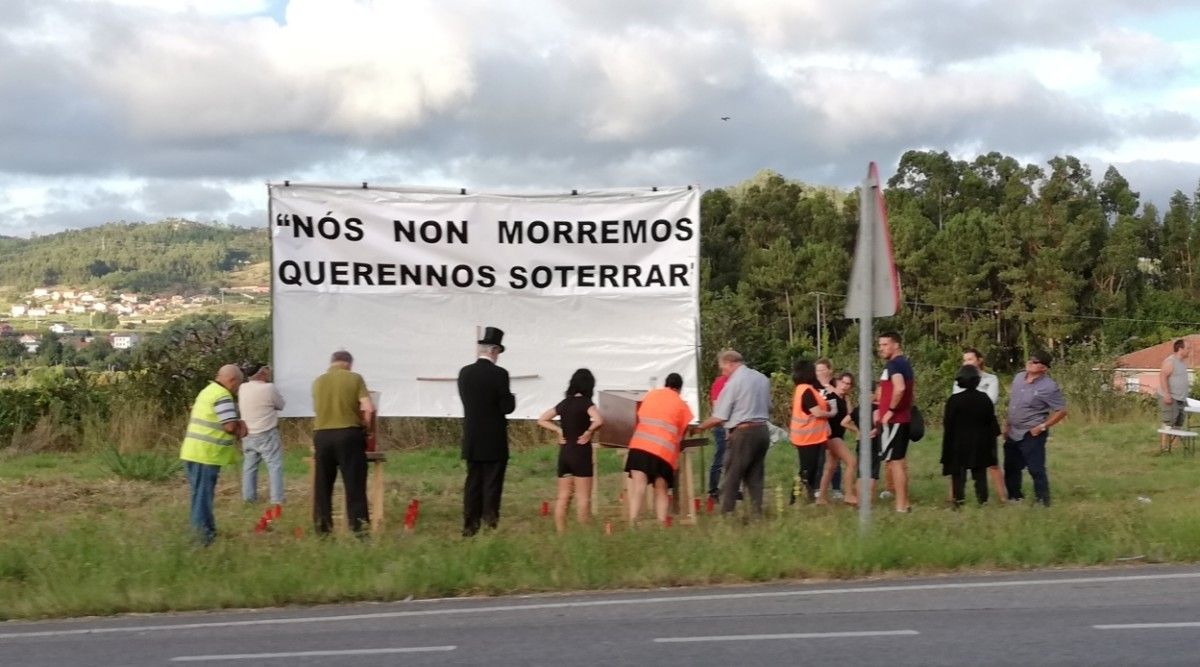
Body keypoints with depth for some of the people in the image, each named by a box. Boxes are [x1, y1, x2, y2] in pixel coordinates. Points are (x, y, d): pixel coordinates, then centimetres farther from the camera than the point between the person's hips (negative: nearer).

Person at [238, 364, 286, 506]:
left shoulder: (243, 388, 0)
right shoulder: (269, 388, -15)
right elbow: (280, 405, -1)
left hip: (248, 435, 6)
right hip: (267, 434, -6)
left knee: (249, 466, 16)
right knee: (274, 466, 0)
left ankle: (248, 496, 20)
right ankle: (277, 498, -4)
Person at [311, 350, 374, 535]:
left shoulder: (318, 381, 8)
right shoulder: (354, 378, -1)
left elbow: (317, 409, 16)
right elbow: (368, 408, -8)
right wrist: (365, 425, 9)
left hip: (321, 435, 3)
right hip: (348, 434, -3)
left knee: (322, 485, 10)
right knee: (354, 483, 2)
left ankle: (322, 527, 13)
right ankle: (358, 525, 0)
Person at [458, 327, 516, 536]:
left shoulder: (464, 373, 2)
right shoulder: (499, 374, -13)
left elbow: (466, 401, 10)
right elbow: (507, 407, -13)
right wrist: (511, 398, 8)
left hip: (471, 441, 5)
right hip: (494, 442, -5)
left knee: (472, 485, 10)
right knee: (492, 487, 0)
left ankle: (469, 529, 11)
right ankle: (490, 526, -3)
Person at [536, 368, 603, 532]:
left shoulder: (564, 403, 9)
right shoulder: (585, 402, -8)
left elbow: (541, 420, 13)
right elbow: (598, 421, -26)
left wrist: (559, 430, 7)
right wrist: (588, 432, -10)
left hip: (564, 452, 6)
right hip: (580, 452, -6)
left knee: (562, 497, 8)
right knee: (583, 497, -2)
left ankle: (560, 533, 7)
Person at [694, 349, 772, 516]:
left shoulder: (733, 383, -12)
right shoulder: (762, 378, 10)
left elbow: (719, 418, -10)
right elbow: (768, 408, 19)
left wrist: (699, 427, 2)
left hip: (743, 433, -7)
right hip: (762, 431, 7)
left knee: (732, 478, 0)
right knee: (755, 477, 10)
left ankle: (726, 514, 1)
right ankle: (757, 512, 6)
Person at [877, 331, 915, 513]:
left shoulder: (893, 364, -15)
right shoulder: (904, 363, 16)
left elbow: (899, 388, -32)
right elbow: (912, 387, 27)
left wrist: (890, 410, -21)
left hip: (894, 420, -10)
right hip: (903, 418, 10)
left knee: (894, 461, -7)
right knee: (900, 461, 15)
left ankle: (900, 506, -6)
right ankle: (904, 503, 19)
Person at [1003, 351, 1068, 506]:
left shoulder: (1049, 387, -18)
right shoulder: (1019, 377, 3)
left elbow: (1061, 411, -15)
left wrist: (1042, 427, -16)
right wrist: (1006, 424, 14)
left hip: (1031, 435, -8)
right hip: (1012, 433, 8)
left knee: (1036, 470, -5)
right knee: (1010, 467, 18)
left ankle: (1042, 502, 5)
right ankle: (1014, 497, 35)